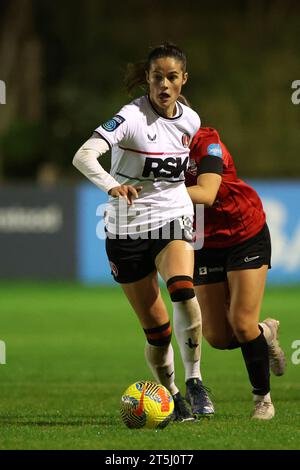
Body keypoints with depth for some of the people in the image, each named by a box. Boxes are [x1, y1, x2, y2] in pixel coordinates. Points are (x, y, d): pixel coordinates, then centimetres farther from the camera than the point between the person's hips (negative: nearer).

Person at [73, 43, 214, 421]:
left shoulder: (191, 120, 1)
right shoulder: (131, 117, -16)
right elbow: (83, 156, -32)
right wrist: (111, 186, -49)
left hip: (173, 219, 2)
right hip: (126, 229, -2)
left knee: (183, 290, -28)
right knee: (155, 328, 1)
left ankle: (194, 382, -19)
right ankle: (170, 395, 23)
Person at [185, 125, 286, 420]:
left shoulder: (207, 144, -23)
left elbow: (206, 194, -37)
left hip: (246, 237, -5)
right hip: (206, 245, 5)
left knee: (242, 323, -11)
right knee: (217, 336, -2)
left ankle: (262, 397, 10)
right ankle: (265, 333, 31)